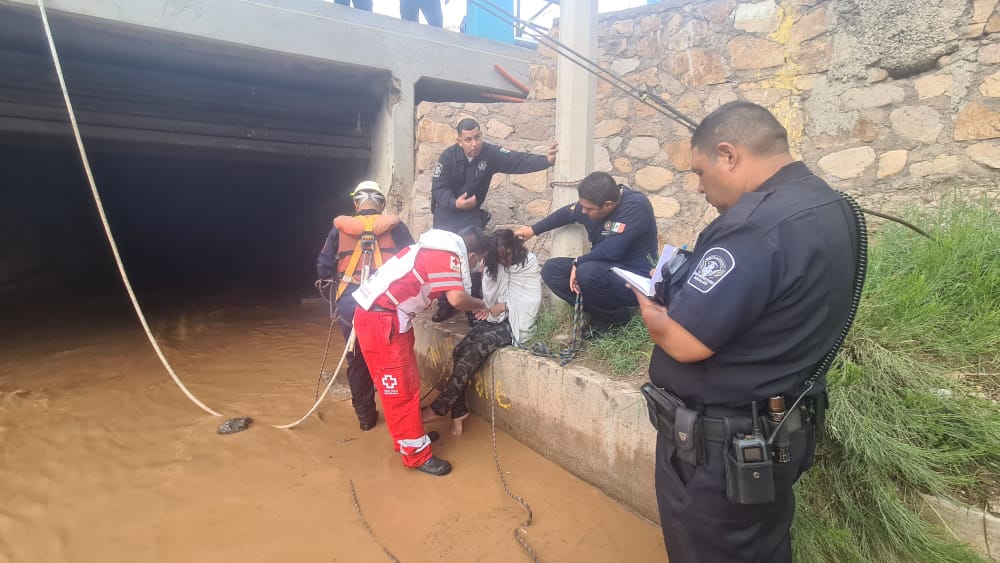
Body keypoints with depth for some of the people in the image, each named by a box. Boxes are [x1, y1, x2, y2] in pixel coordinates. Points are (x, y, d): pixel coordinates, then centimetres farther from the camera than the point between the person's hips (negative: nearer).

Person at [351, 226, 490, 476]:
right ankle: (416, 454, 10)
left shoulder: (438, 250, 14)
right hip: (380, 319, -10)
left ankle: (409, 435, 33)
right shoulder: (449, 256, -15)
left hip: (386, 315, 10)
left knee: (405, 382, 19)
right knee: (401, 388, -1)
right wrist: (481, 305, -6)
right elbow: (457, 299, -24)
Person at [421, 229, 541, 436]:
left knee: (474, 350, -27)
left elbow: (533, 299, -6)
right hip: (494, 318, 6)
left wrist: (505, 306, -13)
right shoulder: (493, 266, 15)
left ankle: (439, 408, -23)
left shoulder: (529, 263, 0)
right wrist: (487, 307, -9)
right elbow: (489, 296, 13)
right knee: (460, 351, -21)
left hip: (514, 322, -6)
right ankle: (458, 410, -16)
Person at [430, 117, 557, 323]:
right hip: (447, 210, -1)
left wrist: (546, 160, -43)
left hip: (472, 212, 1)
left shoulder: (491, 153, -16)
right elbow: (438, 188, -17)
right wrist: (455, 203, -35)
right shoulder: (448, 157, -17)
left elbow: (519, 161, -28)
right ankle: (445, 304, 8)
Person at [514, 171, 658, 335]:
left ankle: (617, 315, -5)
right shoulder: (592, 204, -3)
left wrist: (578, 262, -17)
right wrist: (533, 229, 20)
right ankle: (600, 313, -2)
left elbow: (611, 251, -32)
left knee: (588, 272, -35)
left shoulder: (635, 206, -25)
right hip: (604, 269, 8)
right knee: (551, 269, -3)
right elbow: (567, 213, 18)